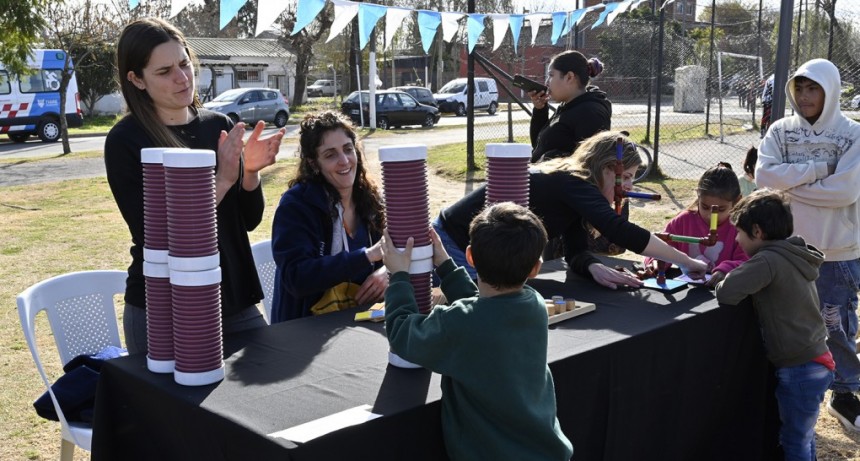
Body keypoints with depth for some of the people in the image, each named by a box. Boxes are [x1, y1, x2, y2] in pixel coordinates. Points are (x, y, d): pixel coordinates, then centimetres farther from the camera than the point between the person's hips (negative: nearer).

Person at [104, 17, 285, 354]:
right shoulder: (125, 141, -9)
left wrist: (250, 172, -13)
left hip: (235, 300, 4)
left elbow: (250, 220, 5)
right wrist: (221, 181, -20)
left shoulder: (219, 126, 3)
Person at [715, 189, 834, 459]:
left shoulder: (769, 260, -20)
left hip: (800, 371, -9)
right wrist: (727, 273, 3)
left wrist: (722, 281, -6)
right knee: (803, 436, 22)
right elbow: (749, 275, 18)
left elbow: (727, 294, -26)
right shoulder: (792, 256, 8)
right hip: (816, 363, 9)